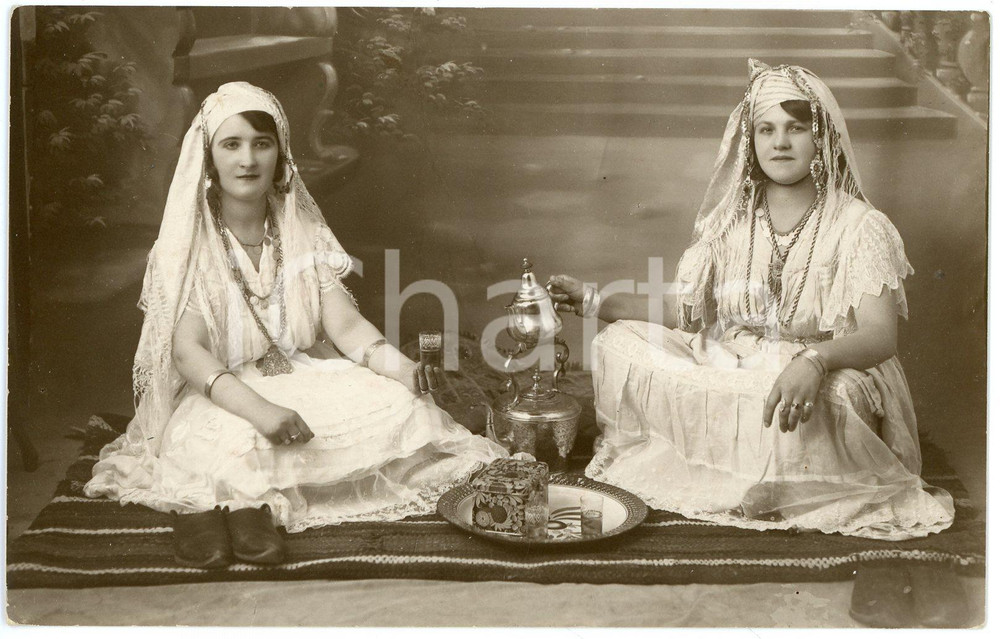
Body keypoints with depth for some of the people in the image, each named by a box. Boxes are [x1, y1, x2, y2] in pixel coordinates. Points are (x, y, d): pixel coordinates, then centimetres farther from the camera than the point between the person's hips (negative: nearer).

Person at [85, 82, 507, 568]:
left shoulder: (304, 232, 6)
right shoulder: (189, 245, -6)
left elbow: (346, 325, -3)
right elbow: (187, 351, -18)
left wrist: (405, 370, -24)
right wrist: (259, 409, -37)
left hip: (303, 379, 6)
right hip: (219, 398, -6)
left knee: (395, 404, -24)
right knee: (232, 439, -42)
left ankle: (252, 500, -25)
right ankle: (199, 502, -18)